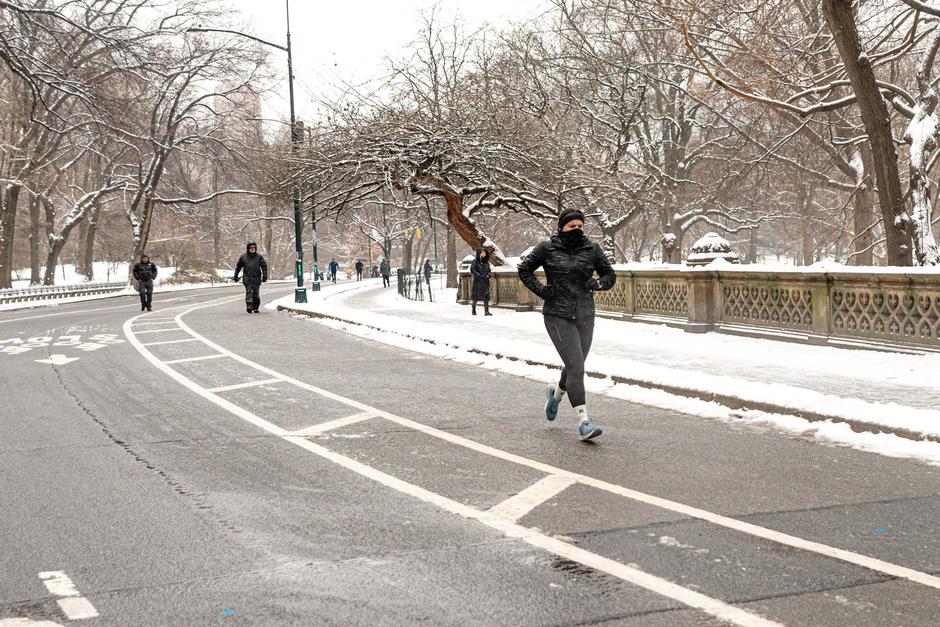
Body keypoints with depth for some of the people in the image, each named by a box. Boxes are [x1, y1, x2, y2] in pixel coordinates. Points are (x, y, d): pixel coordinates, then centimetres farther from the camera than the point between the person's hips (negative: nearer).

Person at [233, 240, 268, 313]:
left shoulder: (259, 257, 9)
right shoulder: (243, 257, 9)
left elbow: (264, 266, 5)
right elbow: (238, 267, 17)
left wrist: (265, 276, -8)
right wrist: (236, 276, 17)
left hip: (256, 278, 1)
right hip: (247, 278, -1)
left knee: (256, 294, 2)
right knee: (248, 292, -15)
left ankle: (255, 308, 12)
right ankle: (249, 305, -24)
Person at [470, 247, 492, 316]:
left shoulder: (486, 261, 11)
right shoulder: (476, 261, -4)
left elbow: (488, 270, 19)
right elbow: (472, 270, -11)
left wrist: (488, 275, -1)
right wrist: (479, 275, -18)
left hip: (485, 281, 4)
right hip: (477, 281, -4)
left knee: (486, 295, -5)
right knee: (476, 295, 2)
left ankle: (486, 311, -7)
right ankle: (473, 310, 18)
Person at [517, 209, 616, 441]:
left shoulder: (592, 249, 5)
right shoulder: (547, 249, -2)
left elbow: (610, 276, 15)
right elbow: (524, 269, 10)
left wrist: (597, 283, -6)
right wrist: (540, 289, -3)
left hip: (585, 316, 4)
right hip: (558, 316, -4)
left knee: (575, 367, 15)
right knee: (576, 366, -14)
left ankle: (557, 392, 49)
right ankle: (583, 422, -14)